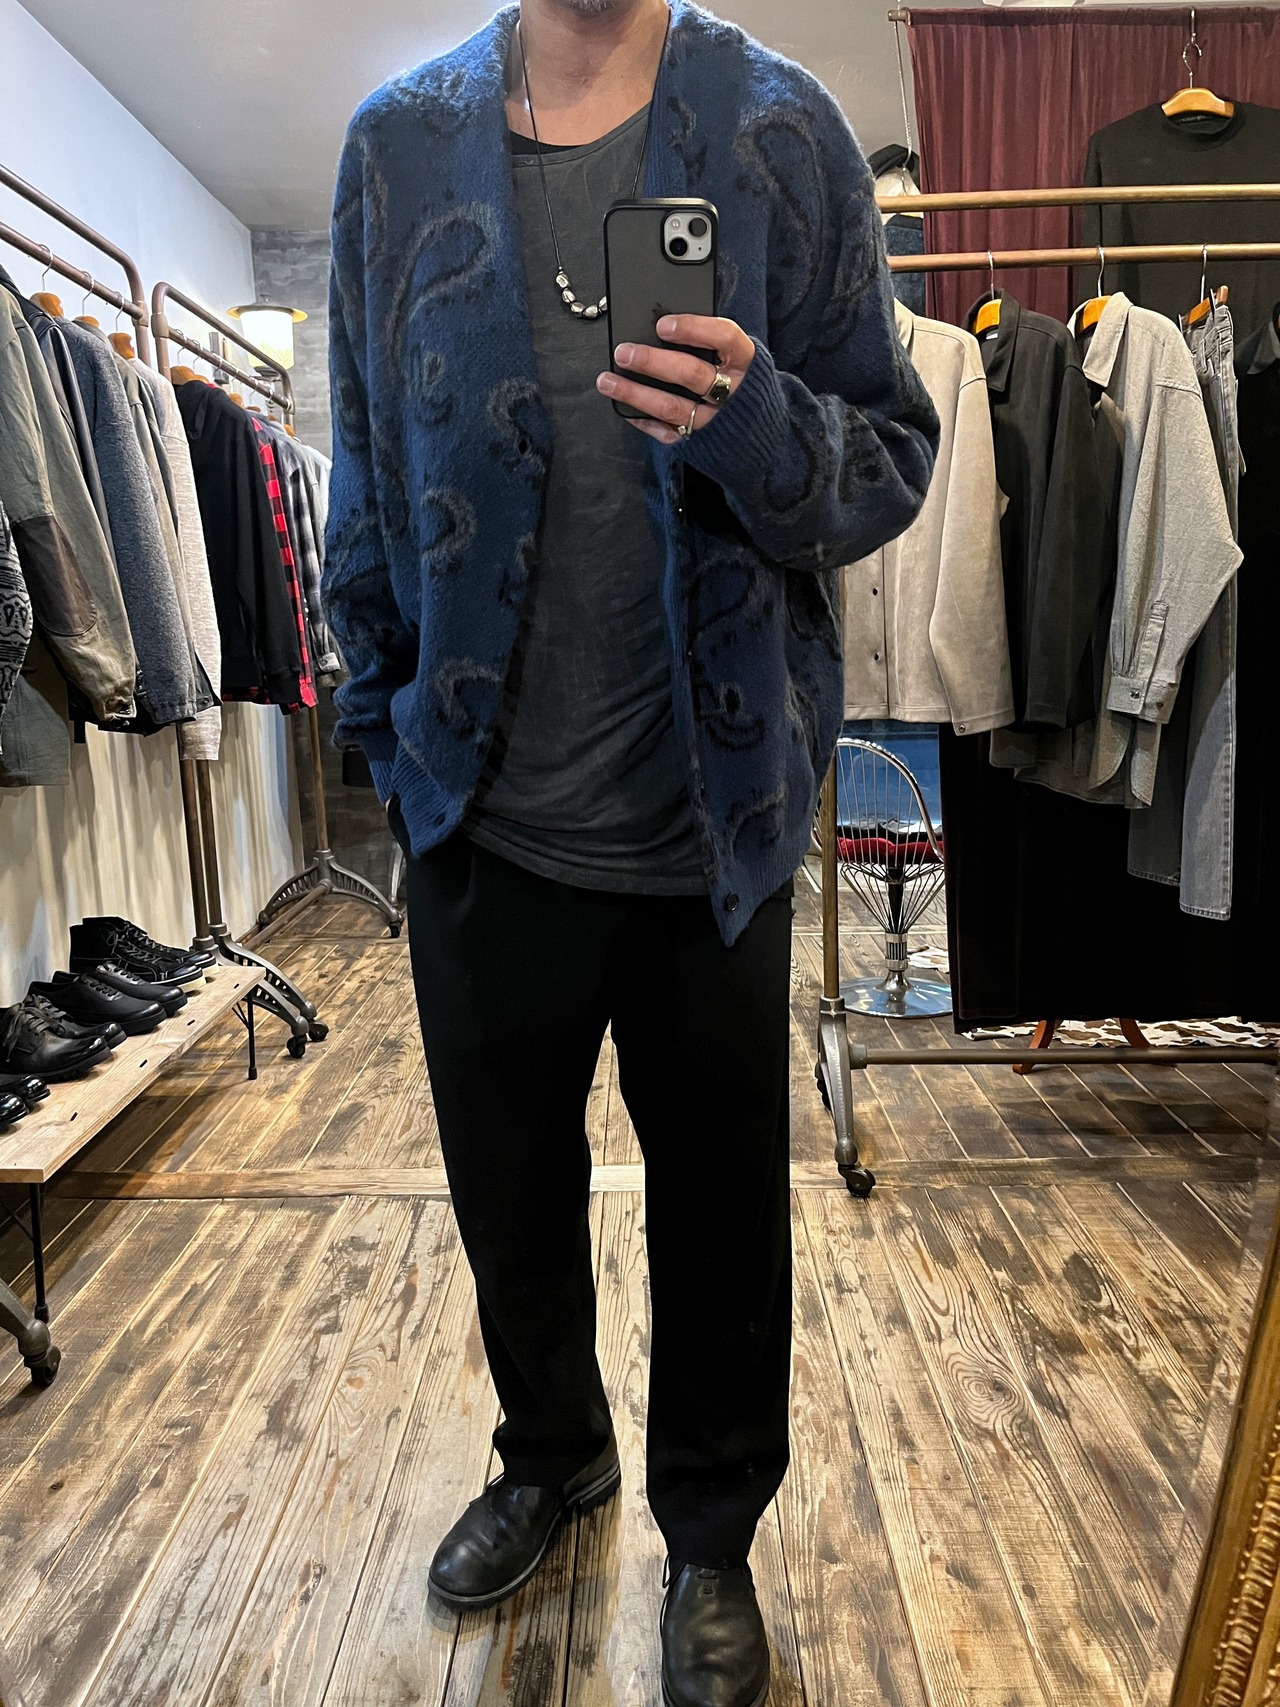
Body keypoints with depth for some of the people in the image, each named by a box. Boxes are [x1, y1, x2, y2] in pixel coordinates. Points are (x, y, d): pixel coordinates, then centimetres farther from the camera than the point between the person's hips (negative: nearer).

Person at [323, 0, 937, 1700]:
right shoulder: (399, 143, 6)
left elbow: (895, 455, -2)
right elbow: (368, 463, 10)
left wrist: (762, 426, -23)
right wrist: (385, 711, 7)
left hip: (712, 825, -1)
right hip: (483, 817, 2)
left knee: (720, 1210, 14)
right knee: (509, 1187, 19)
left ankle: (711, 1535, 42)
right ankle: (552, 1454, 50)